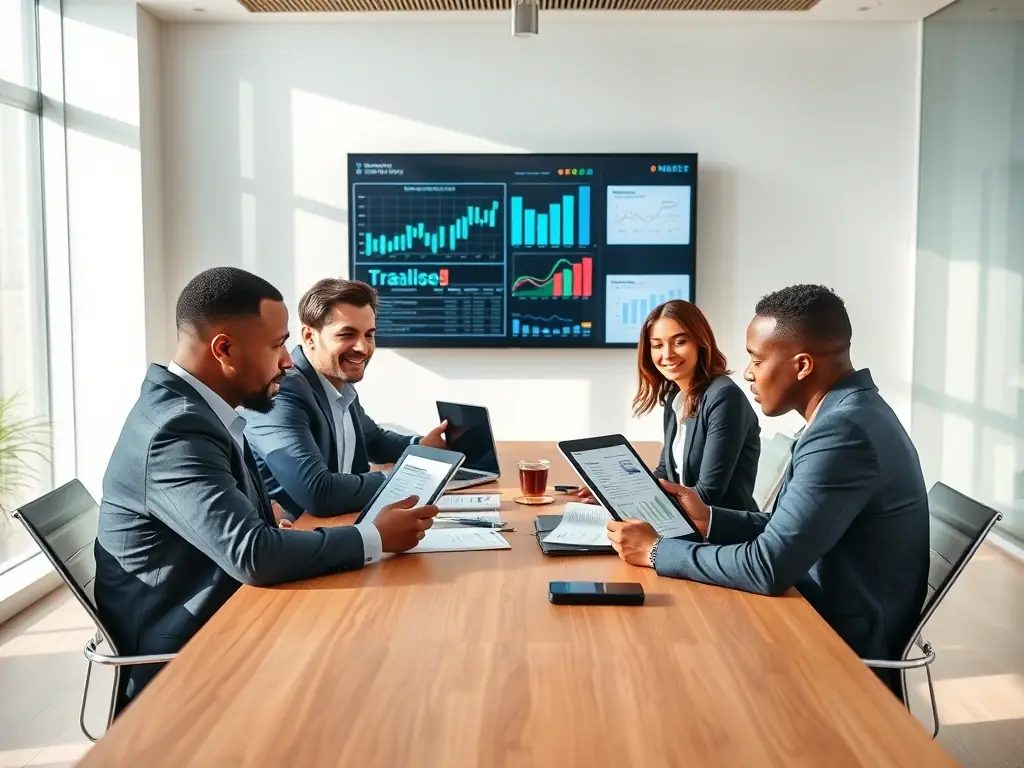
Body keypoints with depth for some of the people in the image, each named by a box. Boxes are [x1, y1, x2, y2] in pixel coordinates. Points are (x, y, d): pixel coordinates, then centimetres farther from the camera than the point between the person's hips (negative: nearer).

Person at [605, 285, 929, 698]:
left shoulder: (843, 432, -26)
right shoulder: (851, 412, 5)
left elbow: (768, 568, -27)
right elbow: (788, 532, 11)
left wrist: (657, 551, -17)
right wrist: (709, 519, 1)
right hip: (831, 623, 8)